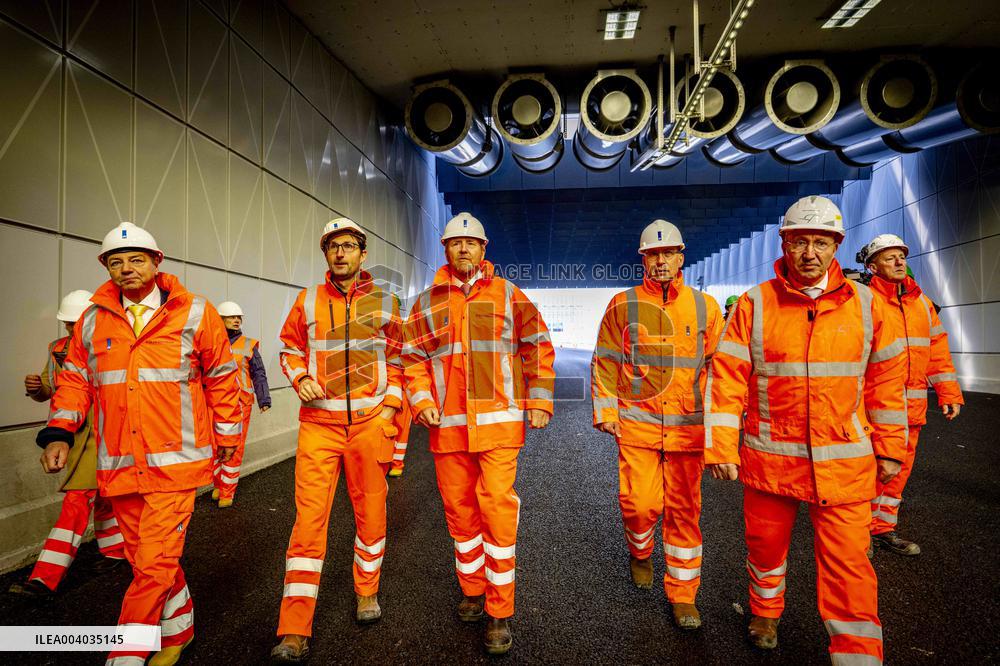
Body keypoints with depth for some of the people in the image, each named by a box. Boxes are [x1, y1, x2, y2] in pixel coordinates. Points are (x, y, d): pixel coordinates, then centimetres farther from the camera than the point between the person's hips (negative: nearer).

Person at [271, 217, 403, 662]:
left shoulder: (384, 303, 6)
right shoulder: (308, 301, 7)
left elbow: (398, 359, 9)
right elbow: (290, 349, 16)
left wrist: (390, 406, -1)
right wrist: (300, 378, -4)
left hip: (370, 422, 0)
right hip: (318, 423, 0)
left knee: (370, 510, 11)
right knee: (309, 517, -3)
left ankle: (367, 591, 35)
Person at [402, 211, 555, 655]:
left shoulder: (509, 295, 5)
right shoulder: (426, 303, 10)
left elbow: (538, 347, 7)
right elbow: (413, 358, 11)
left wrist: (539, 401, 0)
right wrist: (422, 401, -4)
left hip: (498, 422, -2)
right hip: (447, 425, 3)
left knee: (497, 509, -5)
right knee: (459, 510, 12)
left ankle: (499, 613, 9)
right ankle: (472, 591, 32)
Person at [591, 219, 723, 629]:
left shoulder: (704, 307, 5)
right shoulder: (623, 305, 1)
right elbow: (604, 362, 3)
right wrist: (605, 412, -2)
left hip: (687, 427, 1)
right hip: (636, 425, -1)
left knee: (684, 509, 7)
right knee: (640, 502, 1)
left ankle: (682, 593, 24)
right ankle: (639, 554, 35)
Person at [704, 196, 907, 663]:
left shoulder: (865, 304, 1)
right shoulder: (755, 304, -5)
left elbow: (886, 379, 8)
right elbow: (727, 379, -6)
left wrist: (890, 448, 8)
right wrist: (720, 447, -9)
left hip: (844, 462, 0)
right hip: (769, 458, 0)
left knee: (847, 567, 0)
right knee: (766, 545, 18)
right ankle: (765, 613, 45)